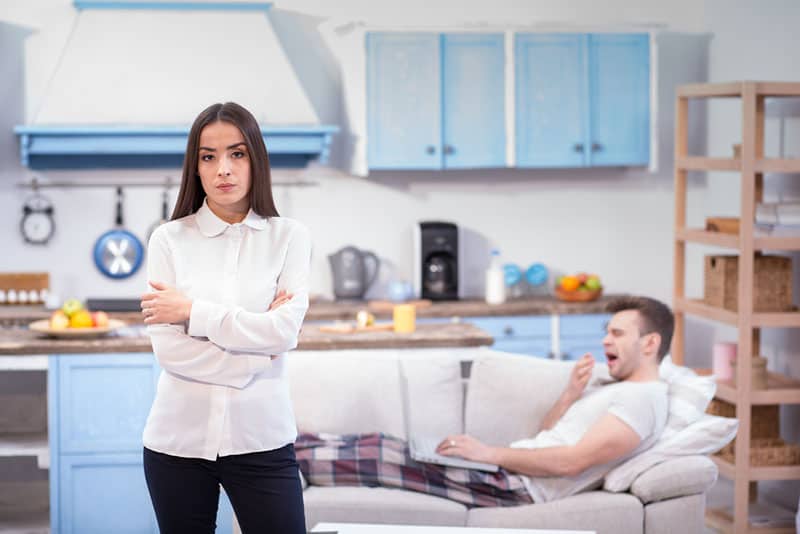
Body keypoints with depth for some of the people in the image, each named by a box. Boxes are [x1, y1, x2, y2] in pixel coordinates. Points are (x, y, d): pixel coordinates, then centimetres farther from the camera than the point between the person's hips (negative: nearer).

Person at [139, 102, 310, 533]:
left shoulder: (289, 237, 1)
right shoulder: (169, 239, 1)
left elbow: (285, 331, -12)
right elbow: (167, 346, -8)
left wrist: (192, 311, -10)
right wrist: (256, 355, -11)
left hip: (261, 437, -1)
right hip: (178, 438, 1)